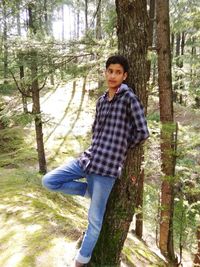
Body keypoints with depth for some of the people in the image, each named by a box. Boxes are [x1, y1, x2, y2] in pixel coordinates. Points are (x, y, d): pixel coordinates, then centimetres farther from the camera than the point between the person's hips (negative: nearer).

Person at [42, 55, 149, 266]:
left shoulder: (129, 98, -8)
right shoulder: (101, 100, 12)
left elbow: (142, 132, -11)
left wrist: (121, 147, 2)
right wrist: (97, 146, 10)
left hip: (108, 165, -6)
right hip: (88, 158, 7)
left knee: (95, 219, 6)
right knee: (49, 181, 4)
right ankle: (91, 191, 15)